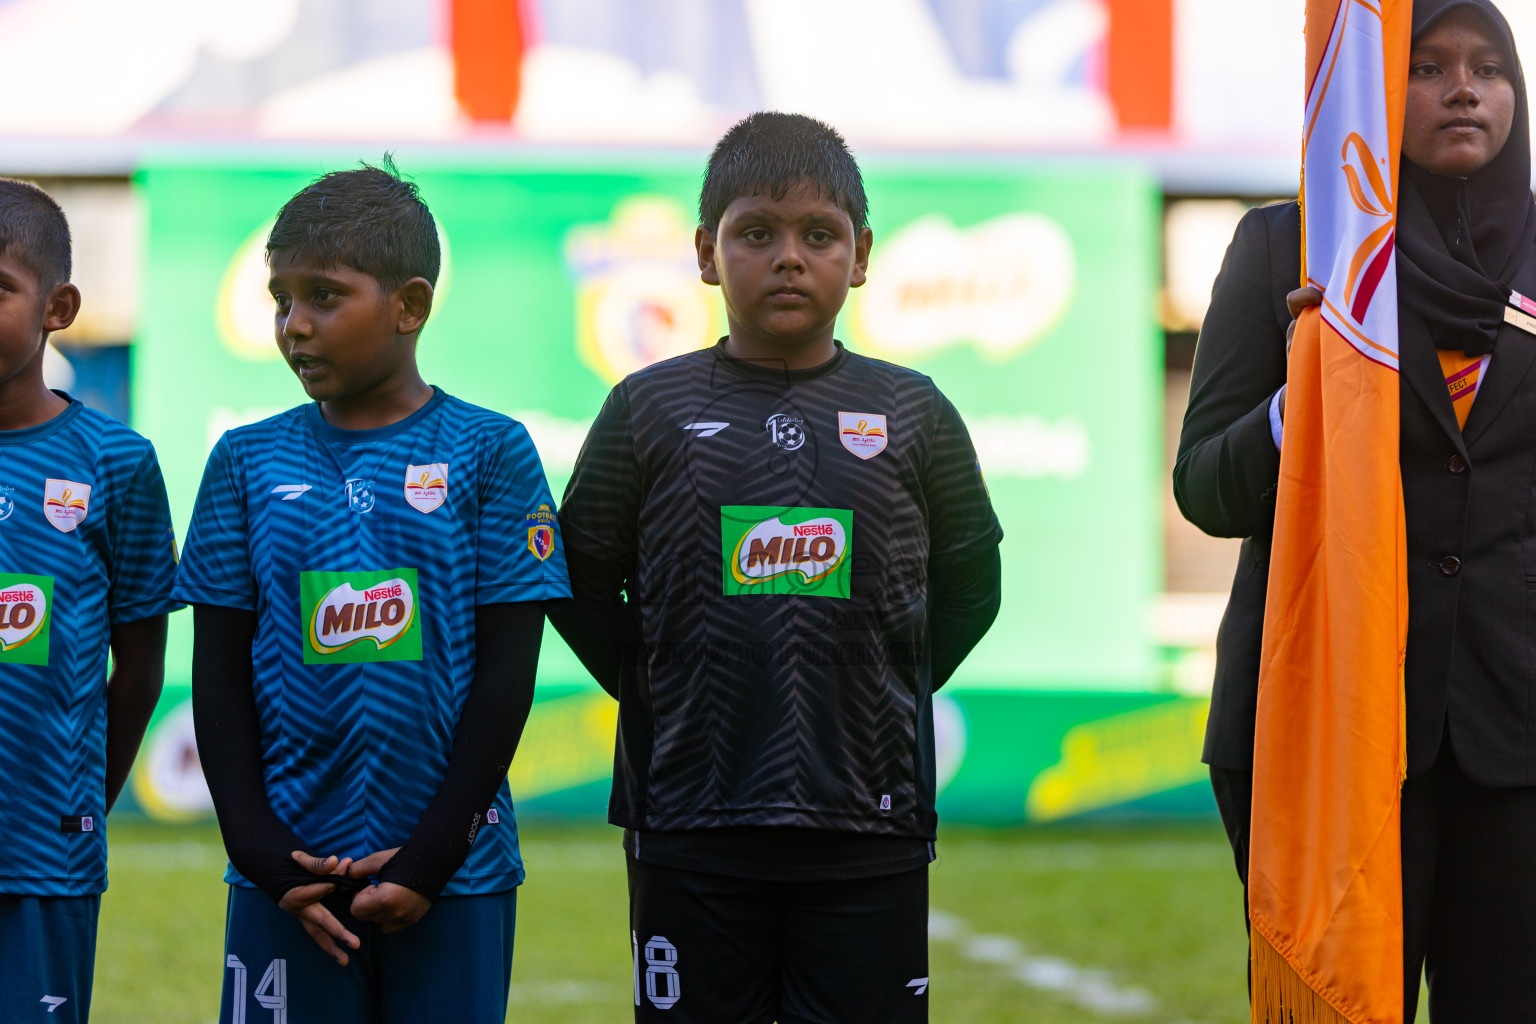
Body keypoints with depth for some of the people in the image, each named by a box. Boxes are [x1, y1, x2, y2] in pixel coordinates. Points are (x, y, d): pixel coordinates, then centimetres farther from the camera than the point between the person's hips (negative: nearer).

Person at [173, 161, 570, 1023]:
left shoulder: (489, 453, 0)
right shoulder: (249, 461, 6)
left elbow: (506, 672, -2)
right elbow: (220, 677, 6)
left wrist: (431, 857, -8)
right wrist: (264, 855, -4)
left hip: (452, 875, -2)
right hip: (290, 878, 2)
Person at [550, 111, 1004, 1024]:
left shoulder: (911, 414, 5)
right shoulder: (652, 410, 3)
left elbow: (968, 582, 13)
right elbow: (583, 581, 9)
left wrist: (894, 689, 4)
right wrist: (652, 695, 1)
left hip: (868, 821, 1)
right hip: (691, 817, 0)